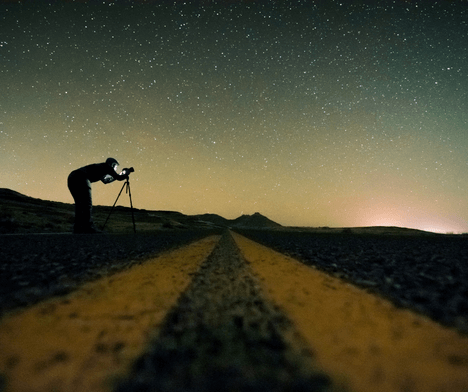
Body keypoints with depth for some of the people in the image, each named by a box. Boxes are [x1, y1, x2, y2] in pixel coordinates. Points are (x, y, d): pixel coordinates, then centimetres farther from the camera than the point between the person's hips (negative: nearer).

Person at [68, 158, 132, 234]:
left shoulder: (99, 167, 33)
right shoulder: (107, 167, 10)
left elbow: (105, 180, 46)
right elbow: (119, 178, 7)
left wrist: (122, 174, 48)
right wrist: (127, 171, 26)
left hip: (71, 177, 9)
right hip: (81, 178, -9)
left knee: (79, 203, 12)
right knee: (87, 203, -8)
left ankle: (78, 228, 9)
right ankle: (88, 227, -13)